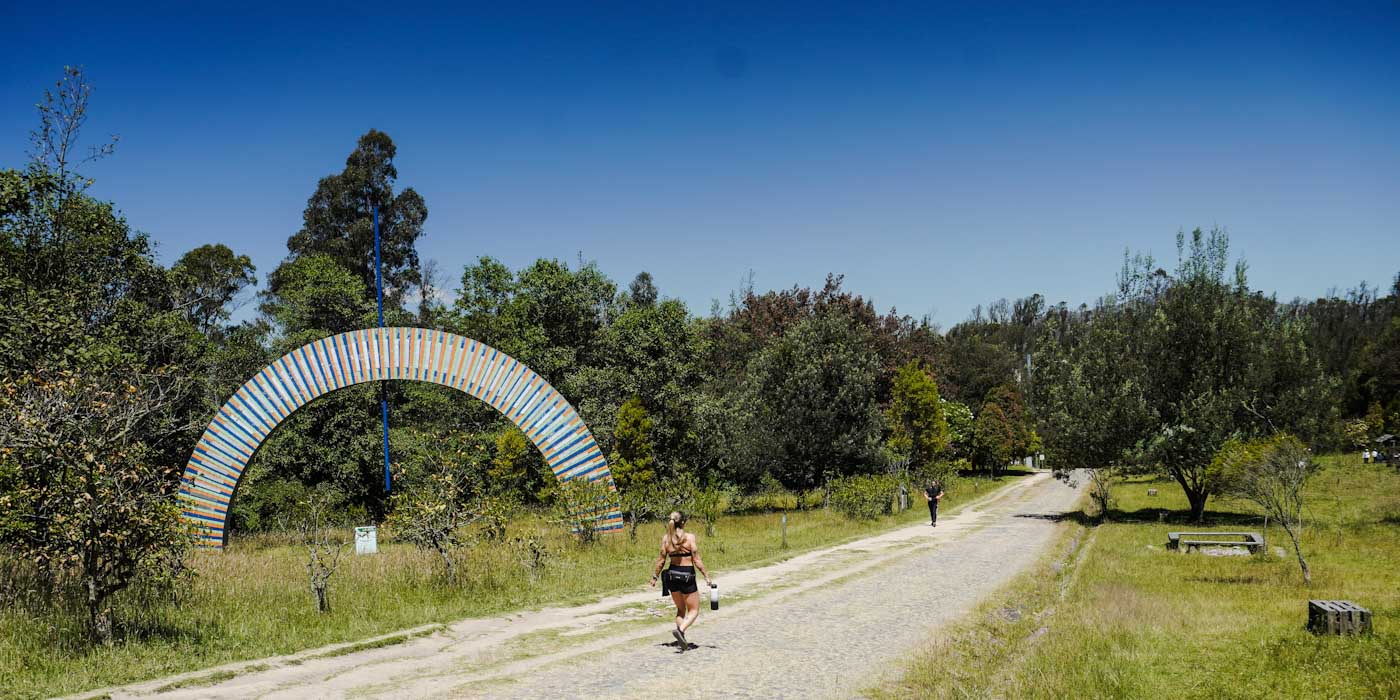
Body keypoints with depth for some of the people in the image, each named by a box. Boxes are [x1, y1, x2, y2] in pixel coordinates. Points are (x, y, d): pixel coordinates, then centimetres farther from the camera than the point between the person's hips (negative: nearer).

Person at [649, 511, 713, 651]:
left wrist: (654, 577, 12)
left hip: (672, 575, 5)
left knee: (680, 609, 20)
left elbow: (661, 561, 1)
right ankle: (680, 629, -18)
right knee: (694, 610, 8)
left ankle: (682, 639, 10)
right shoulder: (690, 537, -12)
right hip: (687, 576, -4)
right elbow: (697, 561, -12)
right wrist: (706, 576, -3)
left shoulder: (666, 538, -2)